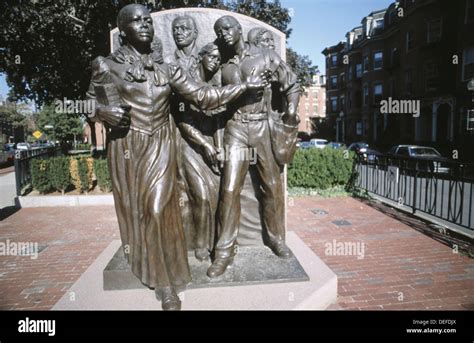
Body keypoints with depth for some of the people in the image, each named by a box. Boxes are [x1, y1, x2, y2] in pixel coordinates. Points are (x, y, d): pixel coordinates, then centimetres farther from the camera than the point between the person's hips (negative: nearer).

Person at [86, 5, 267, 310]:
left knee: (158, 210, -8)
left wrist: (245, 85, 0)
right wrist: (104, 112, -13)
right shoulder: (106, 66, 2)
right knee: (135, 210, 8)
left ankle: (166, 283, 5)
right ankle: (143, 266, 35)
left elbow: (204, 96, 3)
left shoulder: (168, 70, 7)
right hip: (126, 148, 0)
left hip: (161, 147, 0)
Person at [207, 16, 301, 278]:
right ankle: (225, 250, 6)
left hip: (263, 127, 0)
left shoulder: (266, 57, 5)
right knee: (229, 189, -5)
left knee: (272, 185, 6)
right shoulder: (223, 67, 10)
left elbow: (292, 85, 9)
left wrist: (291, 110, -6)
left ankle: (276, 238, 27)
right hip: (235, 130, 1)